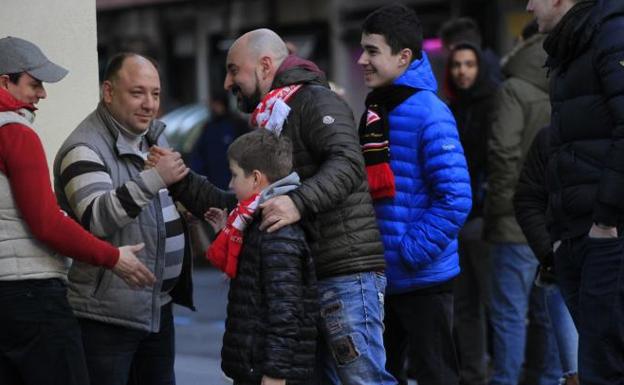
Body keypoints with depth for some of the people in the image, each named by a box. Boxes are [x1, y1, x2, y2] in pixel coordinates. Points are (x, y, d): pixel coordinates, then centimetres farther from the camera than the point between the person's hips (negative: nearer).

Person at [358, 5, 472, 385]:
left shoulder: (429, 114, -15)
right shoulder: (374, 111, 10)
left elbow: (455, 198, -20)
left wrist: (413, 252, -20)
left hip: (423, 279, -8)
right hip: (379, 277, 8)